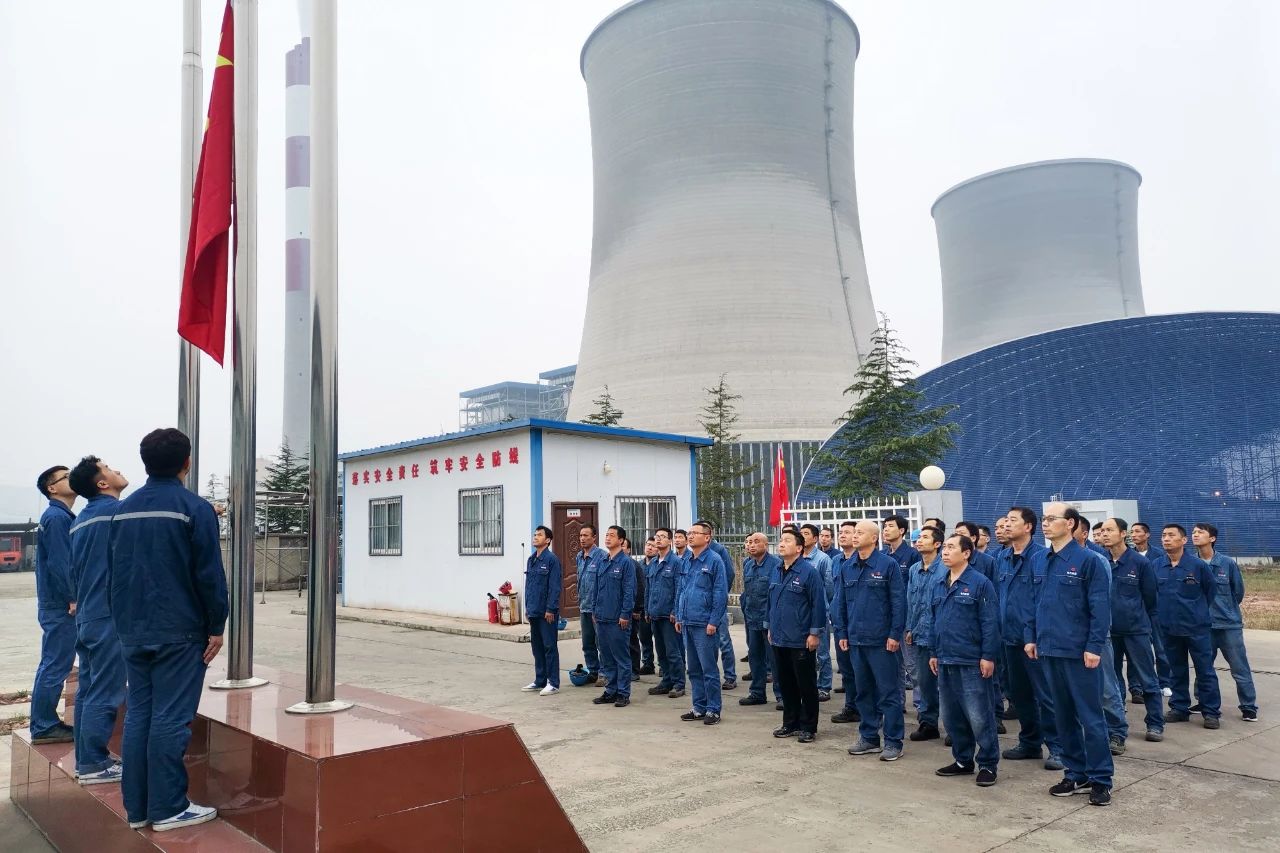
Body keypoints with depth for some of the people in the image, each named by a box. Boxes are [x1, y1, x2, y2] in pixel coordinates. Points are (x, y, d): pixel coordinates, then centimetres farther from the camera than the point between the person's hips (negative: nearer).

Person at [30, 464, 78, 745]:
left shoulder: (62, 517, 16)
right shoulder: (56, 517, -14)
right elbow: (59, 563, -21)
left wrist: (74, 596, 17)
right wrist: (74, 598, -19)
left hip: (60, 605, 10)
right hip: (60, 606, -10)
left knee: (53, 666, 15)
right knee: (55, 667, -4)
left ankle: (47, 722, 23)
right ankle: (43, 727, 3)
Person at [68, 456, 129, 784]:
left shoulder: (81, 520, 13)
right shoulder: (118, 511, -12)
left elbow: (74, 571, 20)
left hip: (85, 616, 9)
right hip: (111, 616, -9)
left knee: (87, 689, 13)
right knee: (105, 693, -3)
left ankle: (85, 758, 20)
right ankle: (94, 764, 1)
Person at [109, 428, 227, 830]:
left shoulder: (123, 510, 10)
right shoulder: (194, 508, -10)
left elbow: (114, 572, 16)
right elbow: (210, 574, -12)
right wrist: (216, 627, -4)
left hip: (133, 631, 6)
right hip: (179, 631, -6)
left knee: (137, 714, 11)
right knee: (170, 718, -3)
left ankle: (137, 807, 16)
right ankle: (167, 808, 2)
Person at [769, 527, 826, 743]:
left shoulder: (809, 571, -13)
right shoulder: (776, 571, 9)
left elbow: (818, 603, -13)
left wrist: (815, 633, -14)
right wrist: (771, 627, 17)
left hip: (801, 642, -7)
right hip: (779, 640, 7)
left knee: (806, 685, 5)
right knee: (785, 683, 15)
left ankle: (808, 727, 15)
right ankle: (790, 723, 28)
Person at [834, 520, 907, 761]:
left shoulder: (888, 565, -8)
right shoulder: (848, 569, 9)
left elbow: (899, 601, -9)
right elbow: (840, 603, 13)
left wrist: (895, 634, -12)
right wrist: (842, 633, 8)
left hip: (881, 641, -6)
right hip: (856, 640, 6)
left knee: (888, 692, 1)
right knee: (864, 691, 14)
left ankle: (893, 742, 9)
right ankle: (869, 737, 25)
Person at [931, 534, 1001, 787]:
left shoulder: (980, 583, -10)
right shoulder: (937, 586, 11)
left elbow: (990, 623, -12)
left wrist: (988, 656, -15)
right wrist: (934, 653, 14)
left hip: (972, 662, -7)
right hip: (945, 661, 7)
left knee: (979, 717, -2)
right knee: (952, 716, 14)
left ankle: (988, 764, 12)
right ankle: (963, 760, 27)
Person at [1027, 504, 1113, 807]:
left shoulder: (1088, 560, -10)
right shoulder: (1043, 561, 8)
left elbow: (1100, 608, -12)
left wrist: (1094, 646, -16)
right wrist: (1032, 636, 10)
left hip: (1079, 651, -6)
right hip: (1050, 649, 7)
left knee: (1090, 716, 2)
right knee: (1063, 715, 14)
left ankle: (1100, 779, 13)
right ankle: (1076, 773, 25)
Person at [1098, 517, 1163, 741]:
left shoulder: (1140, 562, -7)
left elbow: (1150, 597, 3)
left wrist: (1148, 623, 9)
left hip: (1136, 630, -2)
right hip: (1107, 630, 3)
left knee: (1147, 679, 4)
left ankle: (1155, 724, 15)